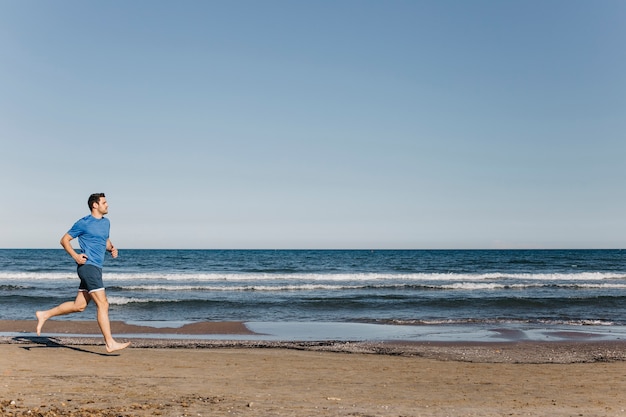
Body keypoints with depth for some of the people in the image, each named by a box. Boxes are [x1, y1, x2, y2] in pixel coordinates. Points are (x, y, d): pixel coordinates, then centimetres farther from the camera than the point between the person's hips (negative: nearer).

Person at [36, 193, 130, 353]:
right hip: (88, 266, -9)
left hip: (96, 268, 9)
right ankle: (110, 343, -9)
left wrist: (112, 249, 7)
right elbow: (64, 240, 0)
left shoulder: (106, 222, 16)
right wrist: (75, 256, -14)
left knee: (79, 305, 13)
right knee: (103, 304, -11)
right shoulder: (83, 223, -6)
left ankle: (44, 315, 27)